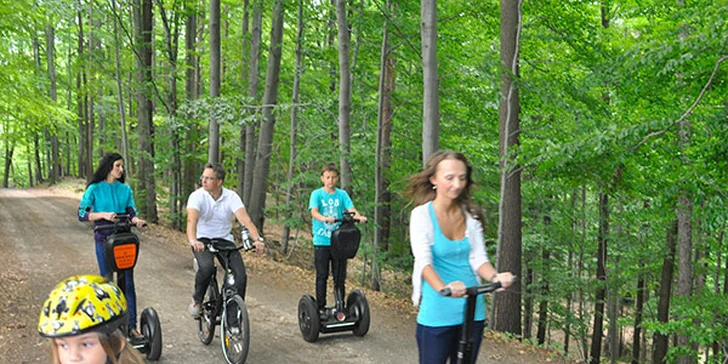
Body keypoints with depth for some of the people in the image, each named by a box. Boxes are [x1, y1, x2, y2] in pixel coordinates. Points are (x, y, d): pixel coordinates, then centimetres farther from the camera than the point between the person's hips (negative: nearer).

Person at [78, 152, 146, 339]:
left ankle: (132, 326, 6)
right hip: (104, 240, -2)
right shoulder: (94, 189, -1)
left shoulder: (125, 189, 9)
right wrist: (103, 214, -21)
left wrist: (136, 220, -17)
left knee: (128, 283, 1)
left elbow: (131, 212, 5)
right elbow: (81, 213, -7)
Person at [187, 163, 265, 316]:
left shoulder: (231, 197, -9)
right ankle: (197, 300, -5)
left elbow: (245, 220, -21)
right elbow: (191, 220, -29)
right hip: (202, 240, -2)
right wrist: (192, 241, -49)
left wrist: (257, 239, -39)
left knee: (241, 276, -17)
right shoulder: (197, 196, -13)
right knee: (206, 267, -33)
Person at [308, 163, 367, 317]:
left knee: (340, 276, 8)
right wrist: (325, 219, -37)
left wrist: (358, 216, -30)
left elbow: (351, 209, -7)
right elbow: (314, 212, -16)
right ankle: (321, 308, 16)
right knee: (322, 276, 5)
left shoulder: (342, 194, 6)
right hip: (321, 242, -2)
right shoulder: (317, 194, -1)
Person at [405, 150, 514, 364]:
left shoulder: (471, 215, 4)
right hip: (437, 315, -4)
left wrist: (495, 277, -25)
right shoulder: (422, 214, -9)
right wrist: (443, 288, -39)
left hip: (472, 312, 4)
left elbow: (478, 257, -3)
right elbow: (424, 261, -20)